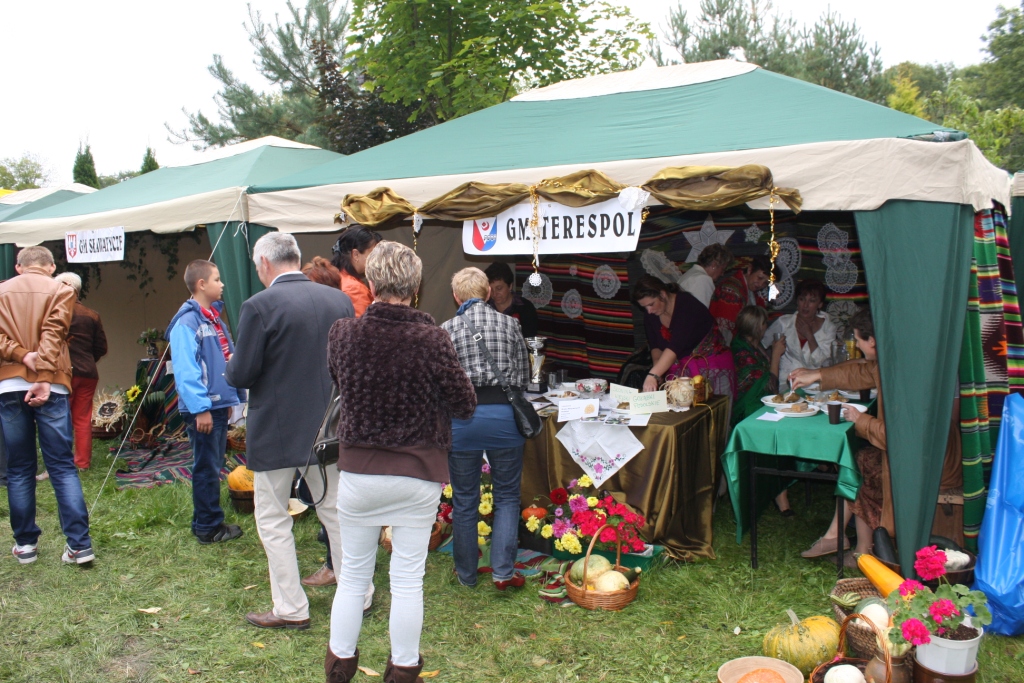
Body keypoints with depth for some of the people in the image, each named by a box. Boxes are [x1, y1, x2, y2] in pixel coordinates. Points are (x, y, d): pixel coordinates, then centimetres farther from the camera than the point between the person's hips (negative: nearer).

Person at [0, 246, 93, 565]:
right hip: (49, 386, -2)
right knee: (62, 466, 0)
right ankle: (80, 544, -3)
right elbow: (52, 334, -8)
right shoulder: (61, 291, 5)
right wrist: (43, 376, -14)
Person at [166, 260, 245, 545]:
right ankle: (207, 527, 9)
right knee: (206, 468, 0)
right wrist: (200, 408, -22)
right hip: (203, 408, -9)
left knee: (214, 466, 16)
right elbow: (185, 370, -20)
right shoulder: (187, 322, -15)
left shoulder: (214, 318, 15)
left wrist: (230, 398, 17)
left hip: (220, 404, 9)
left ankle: (209, 521, 26)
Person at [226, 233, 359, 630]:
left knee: (273, 521, 10)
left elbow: (241, 375, -15)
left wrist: (231, 368, 7)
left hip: (276, 431, -5)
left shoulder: (260, 306, -16)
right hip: (328, 428, 5)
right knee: (336, 512, 17)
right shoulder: (339, 300, -1)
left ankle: (291, 609, 15)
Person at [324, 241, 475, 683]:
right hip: (418, 473, -2)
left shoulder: (342, 334, -8)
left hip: (357, 471, 2)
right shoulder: (431, 339, -17)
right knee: (408, 578, 11)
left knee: (353, 574, 17)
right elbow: (465, 405, -7)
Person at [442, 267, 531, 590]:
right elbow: (524, 375, 7)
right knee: (507, 496, 13)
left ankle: (466, 573, 24)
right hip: (504, 415, 1)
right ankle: (503, 571, 8)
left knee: (464, 500, 12)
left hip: (462, 417, -1)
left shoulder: (447, 329, -1)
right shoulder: (509, 324, 4)